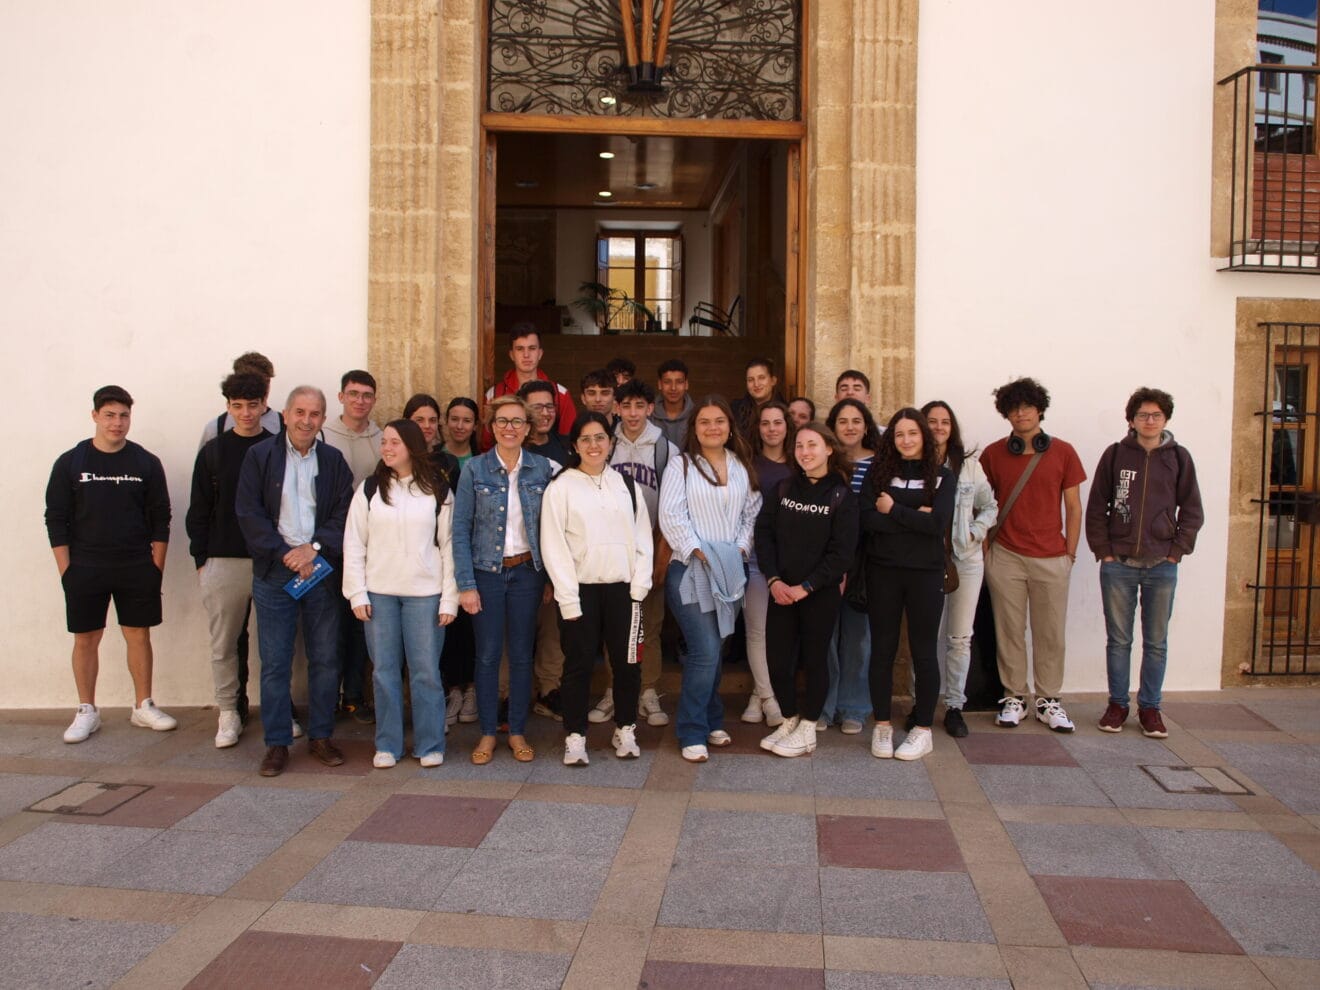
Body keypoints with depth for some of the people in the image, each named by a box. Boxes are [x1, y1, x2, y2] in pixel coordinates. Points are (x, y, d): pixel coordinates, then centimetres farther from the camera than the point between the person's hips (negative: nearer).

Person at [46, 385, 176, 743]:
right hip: (85, 569, 0)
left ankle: (143, 706, 18)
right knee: (85, 639, 5)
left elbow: (160, 519, 4)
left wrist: (156, 566, -2)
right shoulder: (70, 463, 0)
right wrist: (66, 571, -5)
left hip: (137, 569, 1)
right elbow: (56, 520, 1)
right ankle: (86, 711, 18)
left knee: (139, 636, 6)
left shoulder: (146, 463, 2)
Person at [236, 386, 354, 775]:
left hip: (322, 570, 2)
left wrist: (315, 546, -13)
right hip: (274, 572, -2)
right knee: (275, 663, 2)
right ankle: (277, 743, 13)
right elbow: (248, 513, -4)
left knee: (325, 659, 6)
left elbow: (344, 514, 2)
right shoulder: (260, 456, 2)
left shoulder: (334, 460, 8)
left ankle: (321, 736, 19)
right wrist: (287, 555, -11)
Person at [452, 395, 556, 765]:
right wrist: (465, 584, -9)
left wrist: (552, 576, -1)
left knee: (522, 654, 8)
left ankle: (518, 732, 21)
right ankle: (487, 733, 19)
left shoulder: (542, 468, 0)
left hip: (527, 571, 1)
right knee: (487, 655, 5)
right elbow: (460, 529, -4)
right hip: (487, 571, -1)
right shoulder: (475, 469, -4)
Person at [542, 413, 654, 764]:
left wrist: (639, 586, -2)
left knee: (627, 662, 7)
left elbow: (642, 538, 9)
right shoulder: (561, 487, -1)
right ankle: (575, 736, 16)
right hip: (580, 589, -3)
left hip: (623, 589, 3)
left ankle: (625, 730, 25)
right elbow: (554, 546, -6)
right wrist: (569, 599, -11)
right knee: (578, 664, 3)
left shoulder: (626, 485, 10)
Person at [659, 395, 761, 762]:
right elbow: (671, 515, -9)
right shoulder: (681, 466, -2)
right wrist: (696, 550, -14)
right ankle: (693, 734, 0)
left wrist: (741, 547, -3)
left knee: (714, 650, 10)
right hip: (691, 568, -4)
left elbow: (751, 512, 11)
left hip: (730, 570, 5)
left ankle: (711, 721, 25)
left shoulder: (742, 467, 11)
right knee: (705, 652, -11)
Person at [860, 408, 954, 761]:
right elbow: (867, 519, -10)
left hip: (925, 573, -1)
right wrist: (915, 518, -14)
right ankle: (882, 725, 19)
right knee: (882, 649, 7)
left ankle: (923, 729, 18)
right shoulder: (878, 471, 4)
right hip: (883, 572, 1)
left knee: (923, 651, 6)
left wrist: (893, 511, -10)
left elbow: (939, 523, -12)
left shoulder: (941, 475, 2)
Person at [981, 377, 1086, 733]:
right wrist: (986, 550, 1)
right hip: (1006, 557, 0)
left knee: (1051, 632, 4)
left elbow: (1073, 508, 7)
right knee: (1009, 630, 4)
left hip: (1052, 559, 0)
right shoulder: (993, 454, 4)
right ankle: (1013, 697, 16)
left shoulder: (1062, 452, 3)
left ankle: (1048, 699, 17)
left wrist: (1070, 553, 3)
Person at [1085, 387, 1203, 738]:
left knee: (1157, 642, 7)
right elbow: (1096, 507, 3)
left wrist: (1176, 551, -2)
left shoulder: (1179, 458, 3)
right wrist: (1103, 551, -3)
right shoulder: (1115, 455, 2)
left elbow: (1192, 511, 6)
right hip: (1118, 564, 0)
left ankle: (1149, 707, 19)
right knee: (1118, 639, 7)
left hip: (1161, 565, 1)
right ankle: (1117, 704, 18)